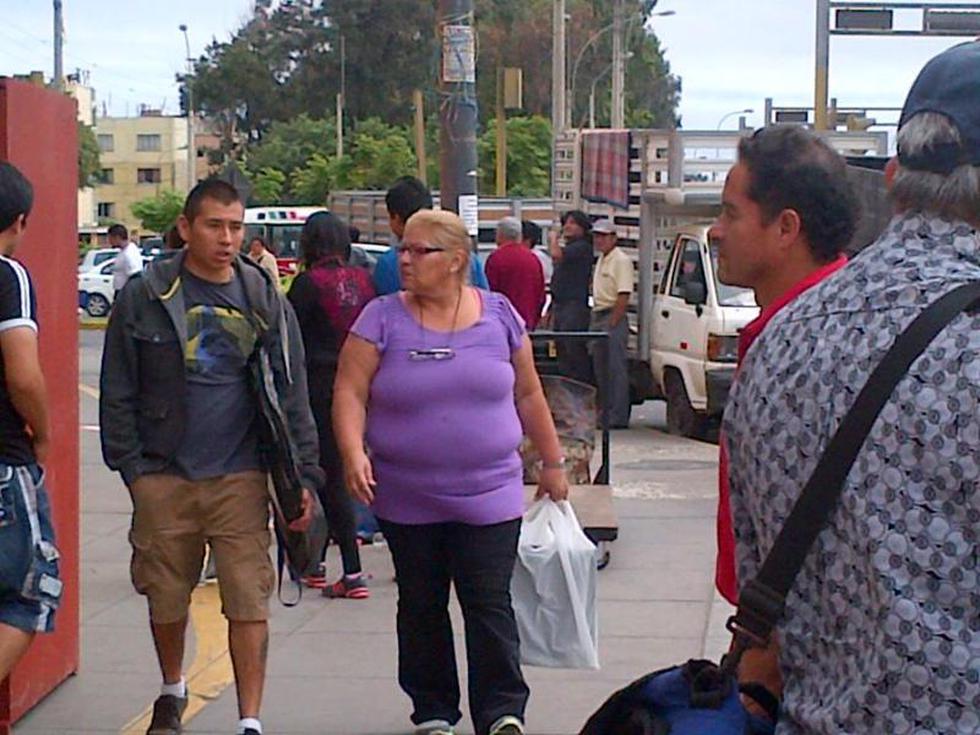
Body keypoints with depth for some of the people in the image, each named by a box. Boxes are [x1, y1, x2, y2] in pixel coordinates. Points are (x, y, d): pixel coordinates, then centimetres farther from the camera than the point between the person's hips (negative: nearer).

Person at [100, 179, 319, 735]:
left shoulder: (268, 303, 4)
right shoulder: (144, 298, -1)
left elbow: (294, 397, 6)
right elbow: (118, 393, 2)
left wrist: (304, 476, 0)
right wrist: (132, 467, -4)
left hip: (241, 478, 0)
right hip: (164, 477, 0)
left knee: (249, 602, -3)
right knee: (167, 598, 15)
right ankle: (173, 690, 40)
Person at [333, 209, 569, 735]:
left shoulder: (498, 316, 2)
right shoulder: (383, 318, -2)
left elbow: (528, 395, 10)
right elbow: (350, 393, -6)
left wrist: (552, 462, 12)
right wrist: (353, 452, -22)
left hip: (489, 496, -1)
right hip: (407, 501, 1)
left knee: (490, 608, -4)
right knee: (421, 608, 11)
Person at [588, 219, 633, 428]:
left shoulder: (621, 261, -10)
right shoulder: (600, 260, 19)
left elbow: (624, 296, -17)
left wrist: (612, 323, -21)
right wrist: (595, 322, 14)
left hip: (613, 318, -10)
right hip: (597, 317, 10)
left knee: (616, 369, -8)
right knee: (600, 369, 12)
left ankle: (618, 417, -8)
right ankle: (606, 413, 19)